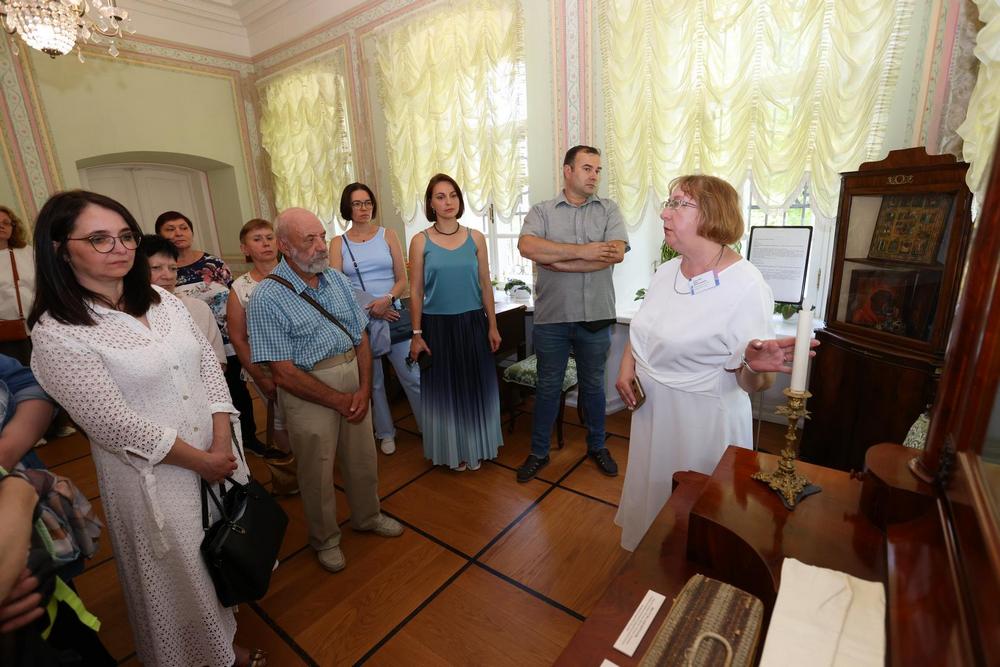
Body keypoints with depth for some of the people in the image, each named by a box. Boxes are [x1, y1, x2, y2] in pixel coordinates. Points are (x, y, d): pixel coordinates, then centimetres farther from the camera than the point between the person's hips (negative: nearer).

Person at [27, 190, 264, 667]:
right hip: (154, 473, -5)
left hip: (217, 452, 5)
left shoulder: (163, 301, 1)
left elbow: (209, 365, 0)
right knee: (180, 574, 16)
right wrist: (199, 460, -12)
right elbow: (115, 423, -18)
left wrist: (222, 443, -9)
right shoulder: (57, 335, -16)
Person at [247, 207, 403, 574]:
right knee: (317, 472, 13)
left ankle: (367, 516, 46)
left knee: (363, 459, 19)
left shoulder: (337, 279, 3)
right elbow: (284, 373, -16)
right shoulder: (268, 297, -15)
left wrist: (364, 389, -7)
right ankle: (325, 539, 39)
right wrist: (338, 401, -13)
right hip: (309, 392, -5)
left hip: (353, 382, 5)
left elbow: (361, 337, 4)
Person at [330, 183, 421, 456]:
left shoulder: (388, 235, 4)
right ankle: (385, 433, 28)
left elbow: (402, 279, 2)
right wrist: (370, 308, -14)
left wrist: (387, 299, -17)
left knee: (412, 376, -1)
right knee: (372, 380, 11)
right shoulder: (338, 243, 5)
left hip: (392, 314, 0)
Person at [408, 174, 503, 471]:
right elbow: (416, 291, -2)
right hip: (437, 325, -1)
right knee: (443, 388, 10)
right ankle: (453, 451, 30)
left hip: (472, 323, 2)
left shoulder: (475, 238, 2)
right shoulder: (421, 241, -3)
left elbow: (485, 286, 4)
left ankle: (476, 447, 32)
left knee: (475, 386, 11)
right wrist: (416, 334, -5)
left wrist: (492, 326, 2)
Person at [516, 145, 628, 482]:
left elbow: (616, 252, -13)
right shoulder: (542, 211, 2)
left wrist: (558, 262, -15)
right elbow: (527, 246, -19)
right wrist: (583, 251, -19)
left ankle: (597, 446, 37)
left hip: (595, 315, 1)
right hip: (551, 316, -1)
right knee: (547, 386, 11)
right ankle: (539, 452, 28)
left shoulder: (609, 209, 5)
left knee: (593, 384, 16)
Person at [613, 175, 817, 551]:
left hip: (701, 421, -7)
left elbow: (749, 382, -19)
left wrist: (755, 368, -40)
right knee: (650, 491, 26)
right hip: (651, 411, 8)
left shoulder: (746, 286, -20)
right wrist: (626, 368, -2)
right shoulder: (667, 271, 1)